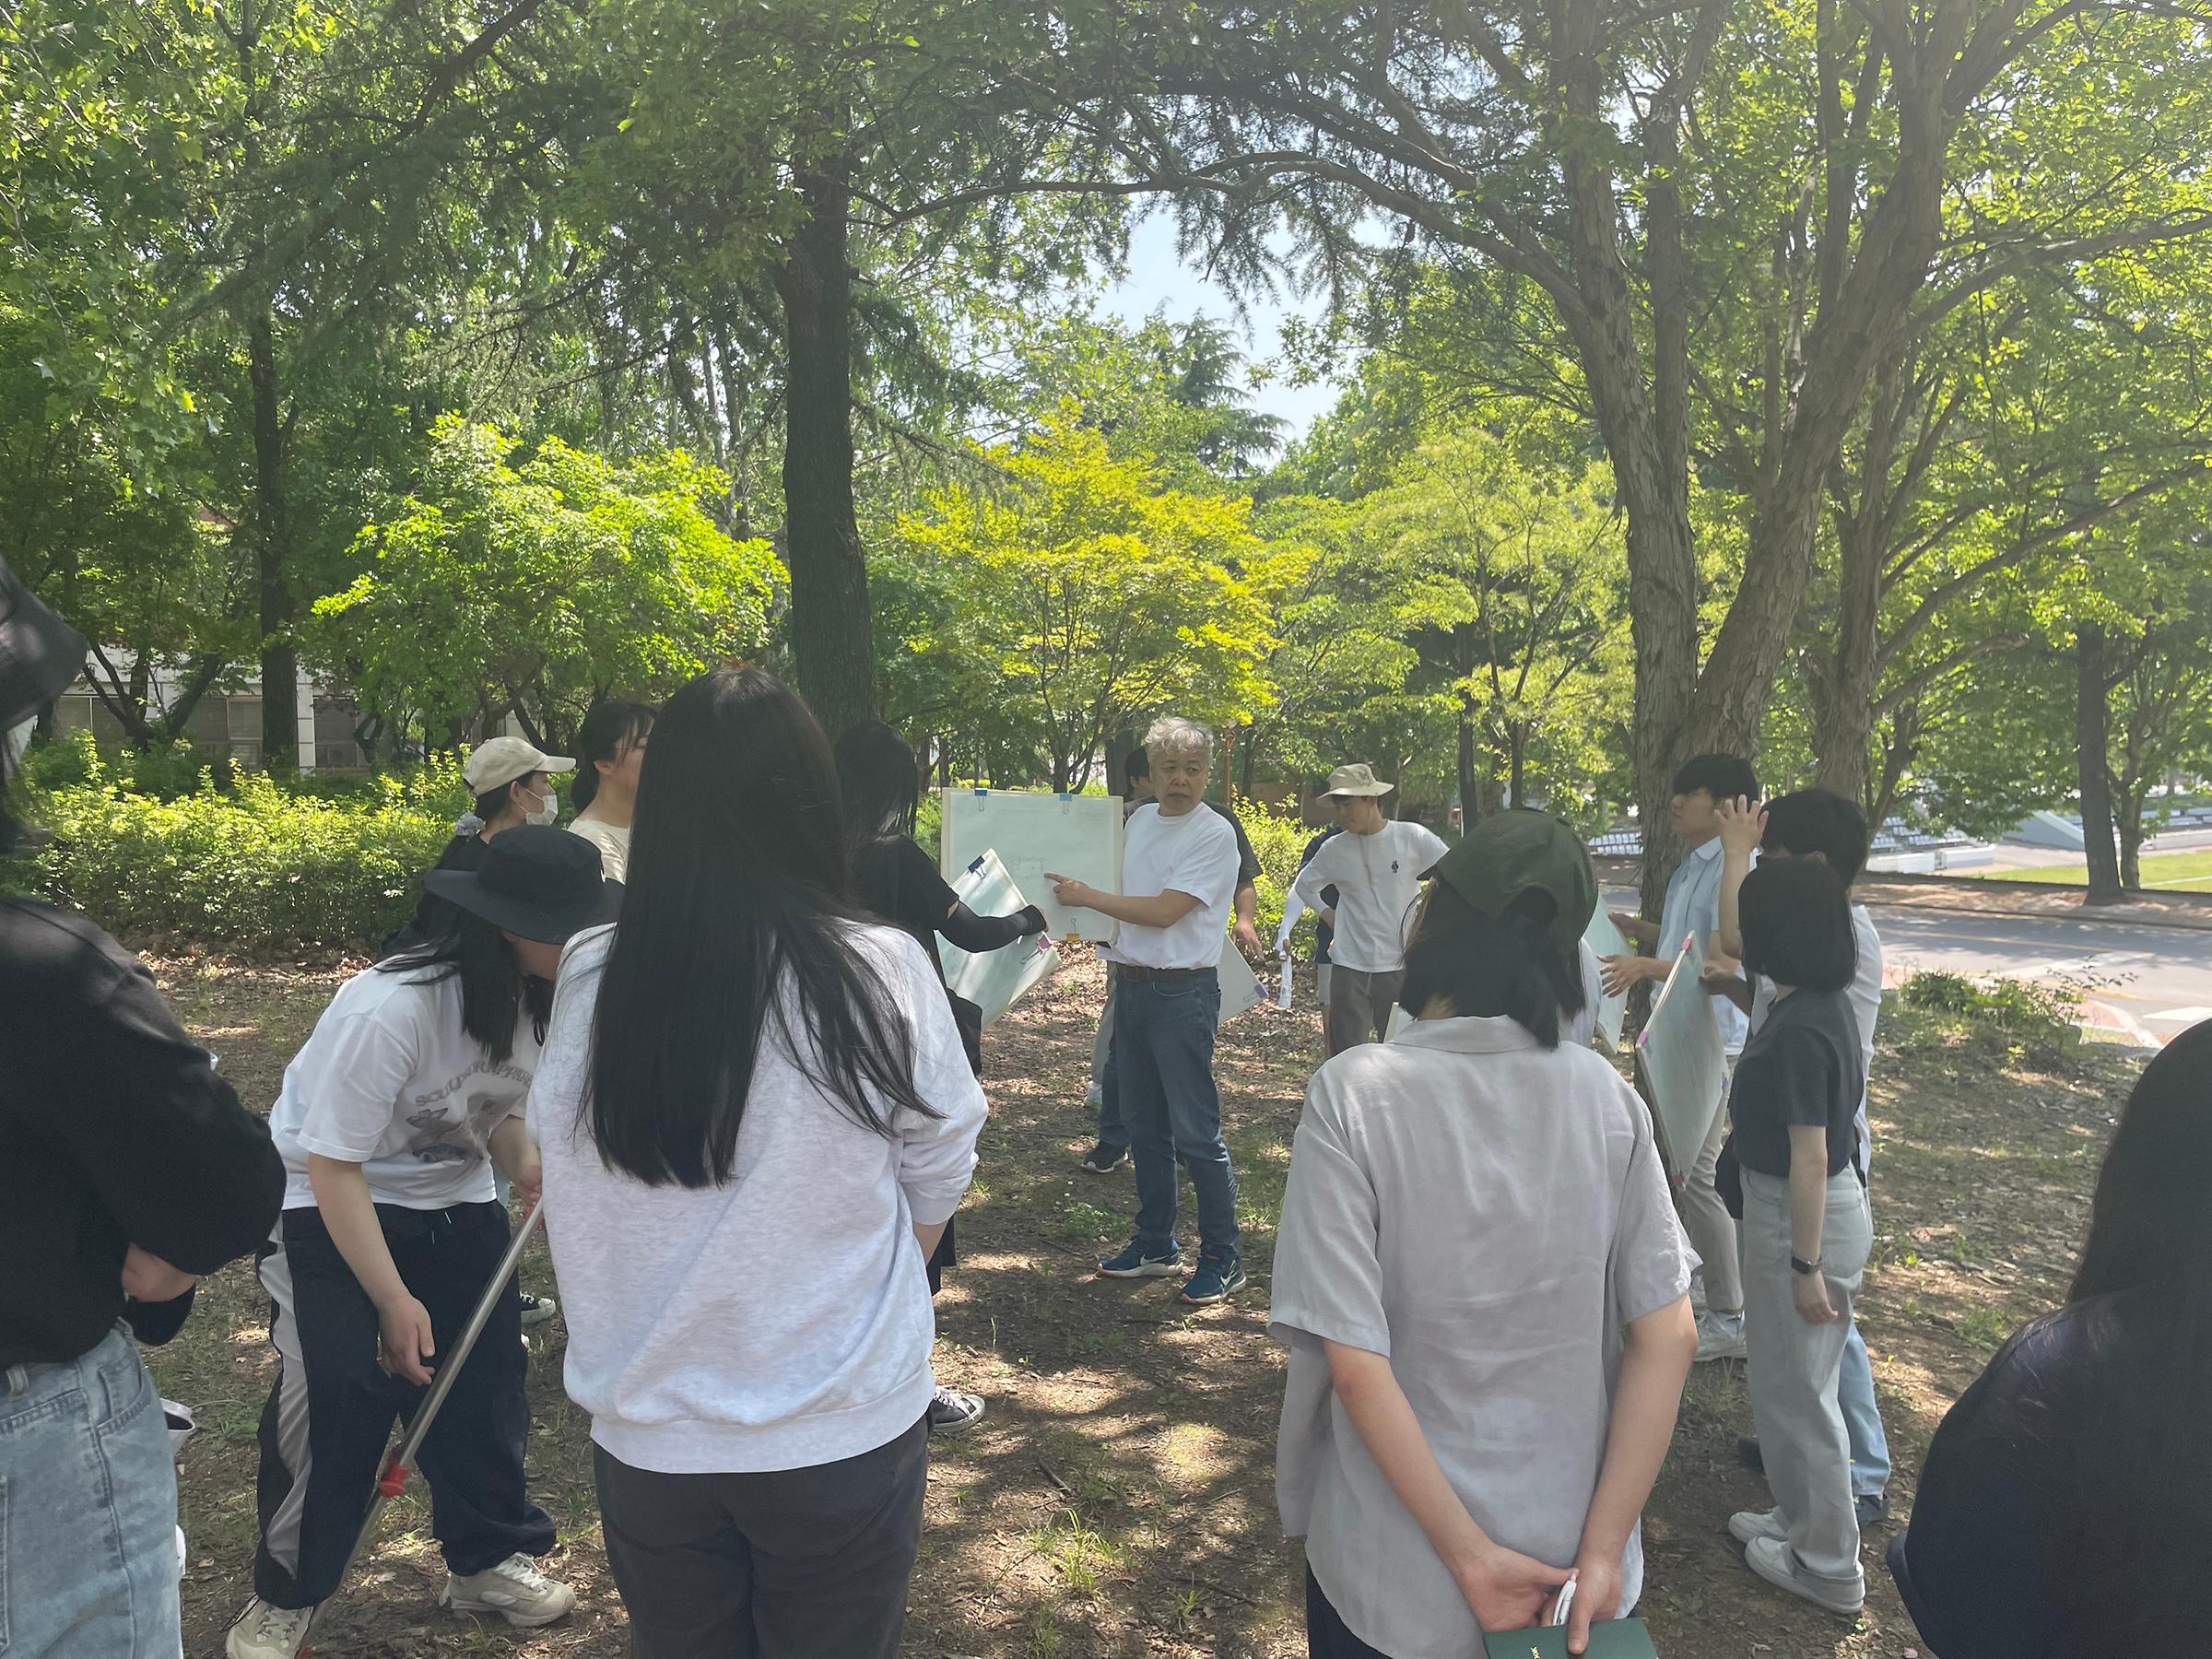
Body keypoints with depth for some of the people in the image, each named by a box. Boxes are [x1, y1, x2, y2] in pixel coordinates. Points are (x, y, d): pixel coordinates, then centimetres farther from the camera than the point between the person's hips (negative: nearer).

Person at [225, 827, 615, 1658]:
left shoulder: (539, 997, -11)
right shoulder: (390, 1009, -33)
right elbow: (333, 1164, -25)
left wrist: (527, 1164, -16)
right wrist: (393, 1298, -22)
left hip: (453, 1202, 6)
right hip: (331, 1205, -6)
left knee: (486, 1380, 7)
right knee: (331, 1403, -3)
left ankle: (486, 1560, 27)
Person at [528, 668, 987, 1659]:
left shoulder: (588, 981, -13)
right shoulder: (881, 974, -18)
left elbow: (563, 1191, 1)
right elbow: (936, 1186, -4)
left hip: (649, 1438, 2)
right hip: (844, 1434, -2)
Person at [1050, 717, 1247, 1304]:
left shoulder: (1213, 834, -12)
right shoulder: (1139, 820, 11)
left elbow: (1163, 910, -18)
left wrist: (1086, 896, -11)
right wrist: (1077, 920, 7)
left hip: (1183, 991, -8)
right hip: (1130, 985, 8)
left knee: (1195, 1131, -4)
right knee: (1143, 1125, 16)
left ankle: (1222, 1258, 9)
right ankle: (1155, 1245, 29)